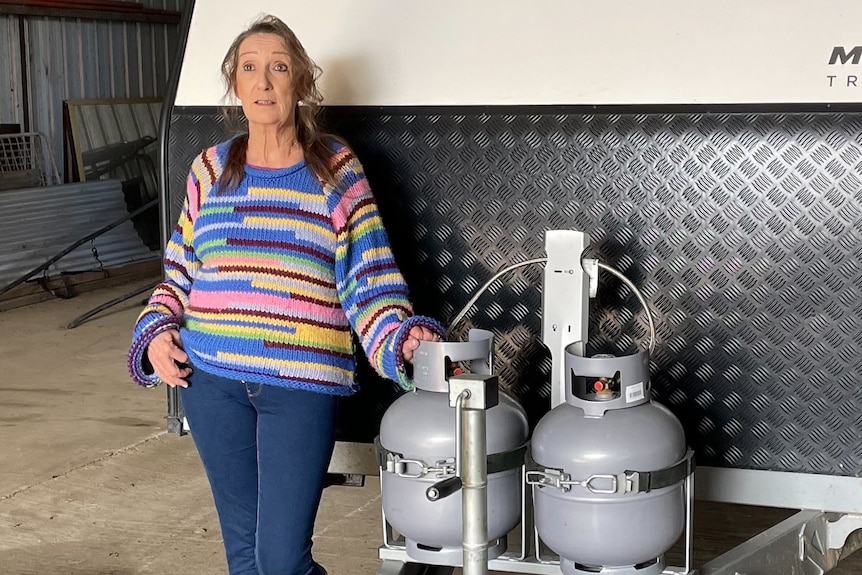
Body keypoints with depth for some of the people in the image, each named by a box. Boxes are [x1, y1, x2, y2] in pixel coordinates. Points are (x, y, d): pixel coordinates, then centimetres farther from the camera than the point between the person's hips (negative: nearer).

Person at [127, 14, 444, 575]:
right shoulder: (211, 170, 8)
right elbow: (180, 271, 15)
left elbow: (368, 276, -3)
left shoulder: (335, 171, 0)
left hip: (303, 385, -3)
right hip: (211, 380, 3)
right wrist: (157, 333, 0)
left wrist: (401, 338, -19)